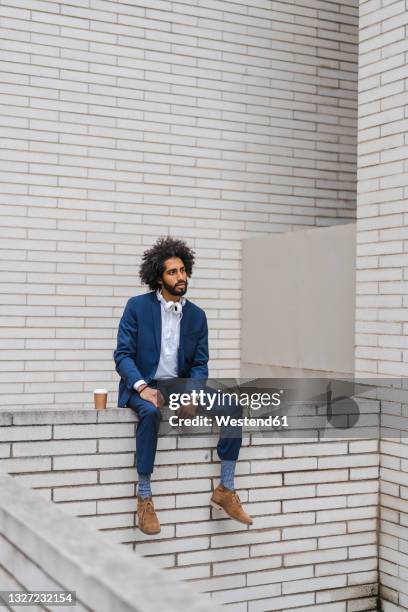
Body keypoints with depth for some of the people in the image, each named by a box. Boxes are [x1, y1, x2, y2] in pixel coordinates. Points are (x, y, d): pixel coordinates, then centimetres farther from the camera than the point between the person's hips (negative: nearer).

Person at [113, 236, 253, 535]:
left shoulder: (197, 315, 5)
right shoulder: (137, 306, -6)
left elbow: (200, 364, 5)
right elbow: (122, 355, -10)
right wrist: (143, 388, -26)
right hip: (143, 385, -4)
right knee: (151, 411, -38)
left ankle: (225, 490, -7)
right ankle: (145, 499, -28)